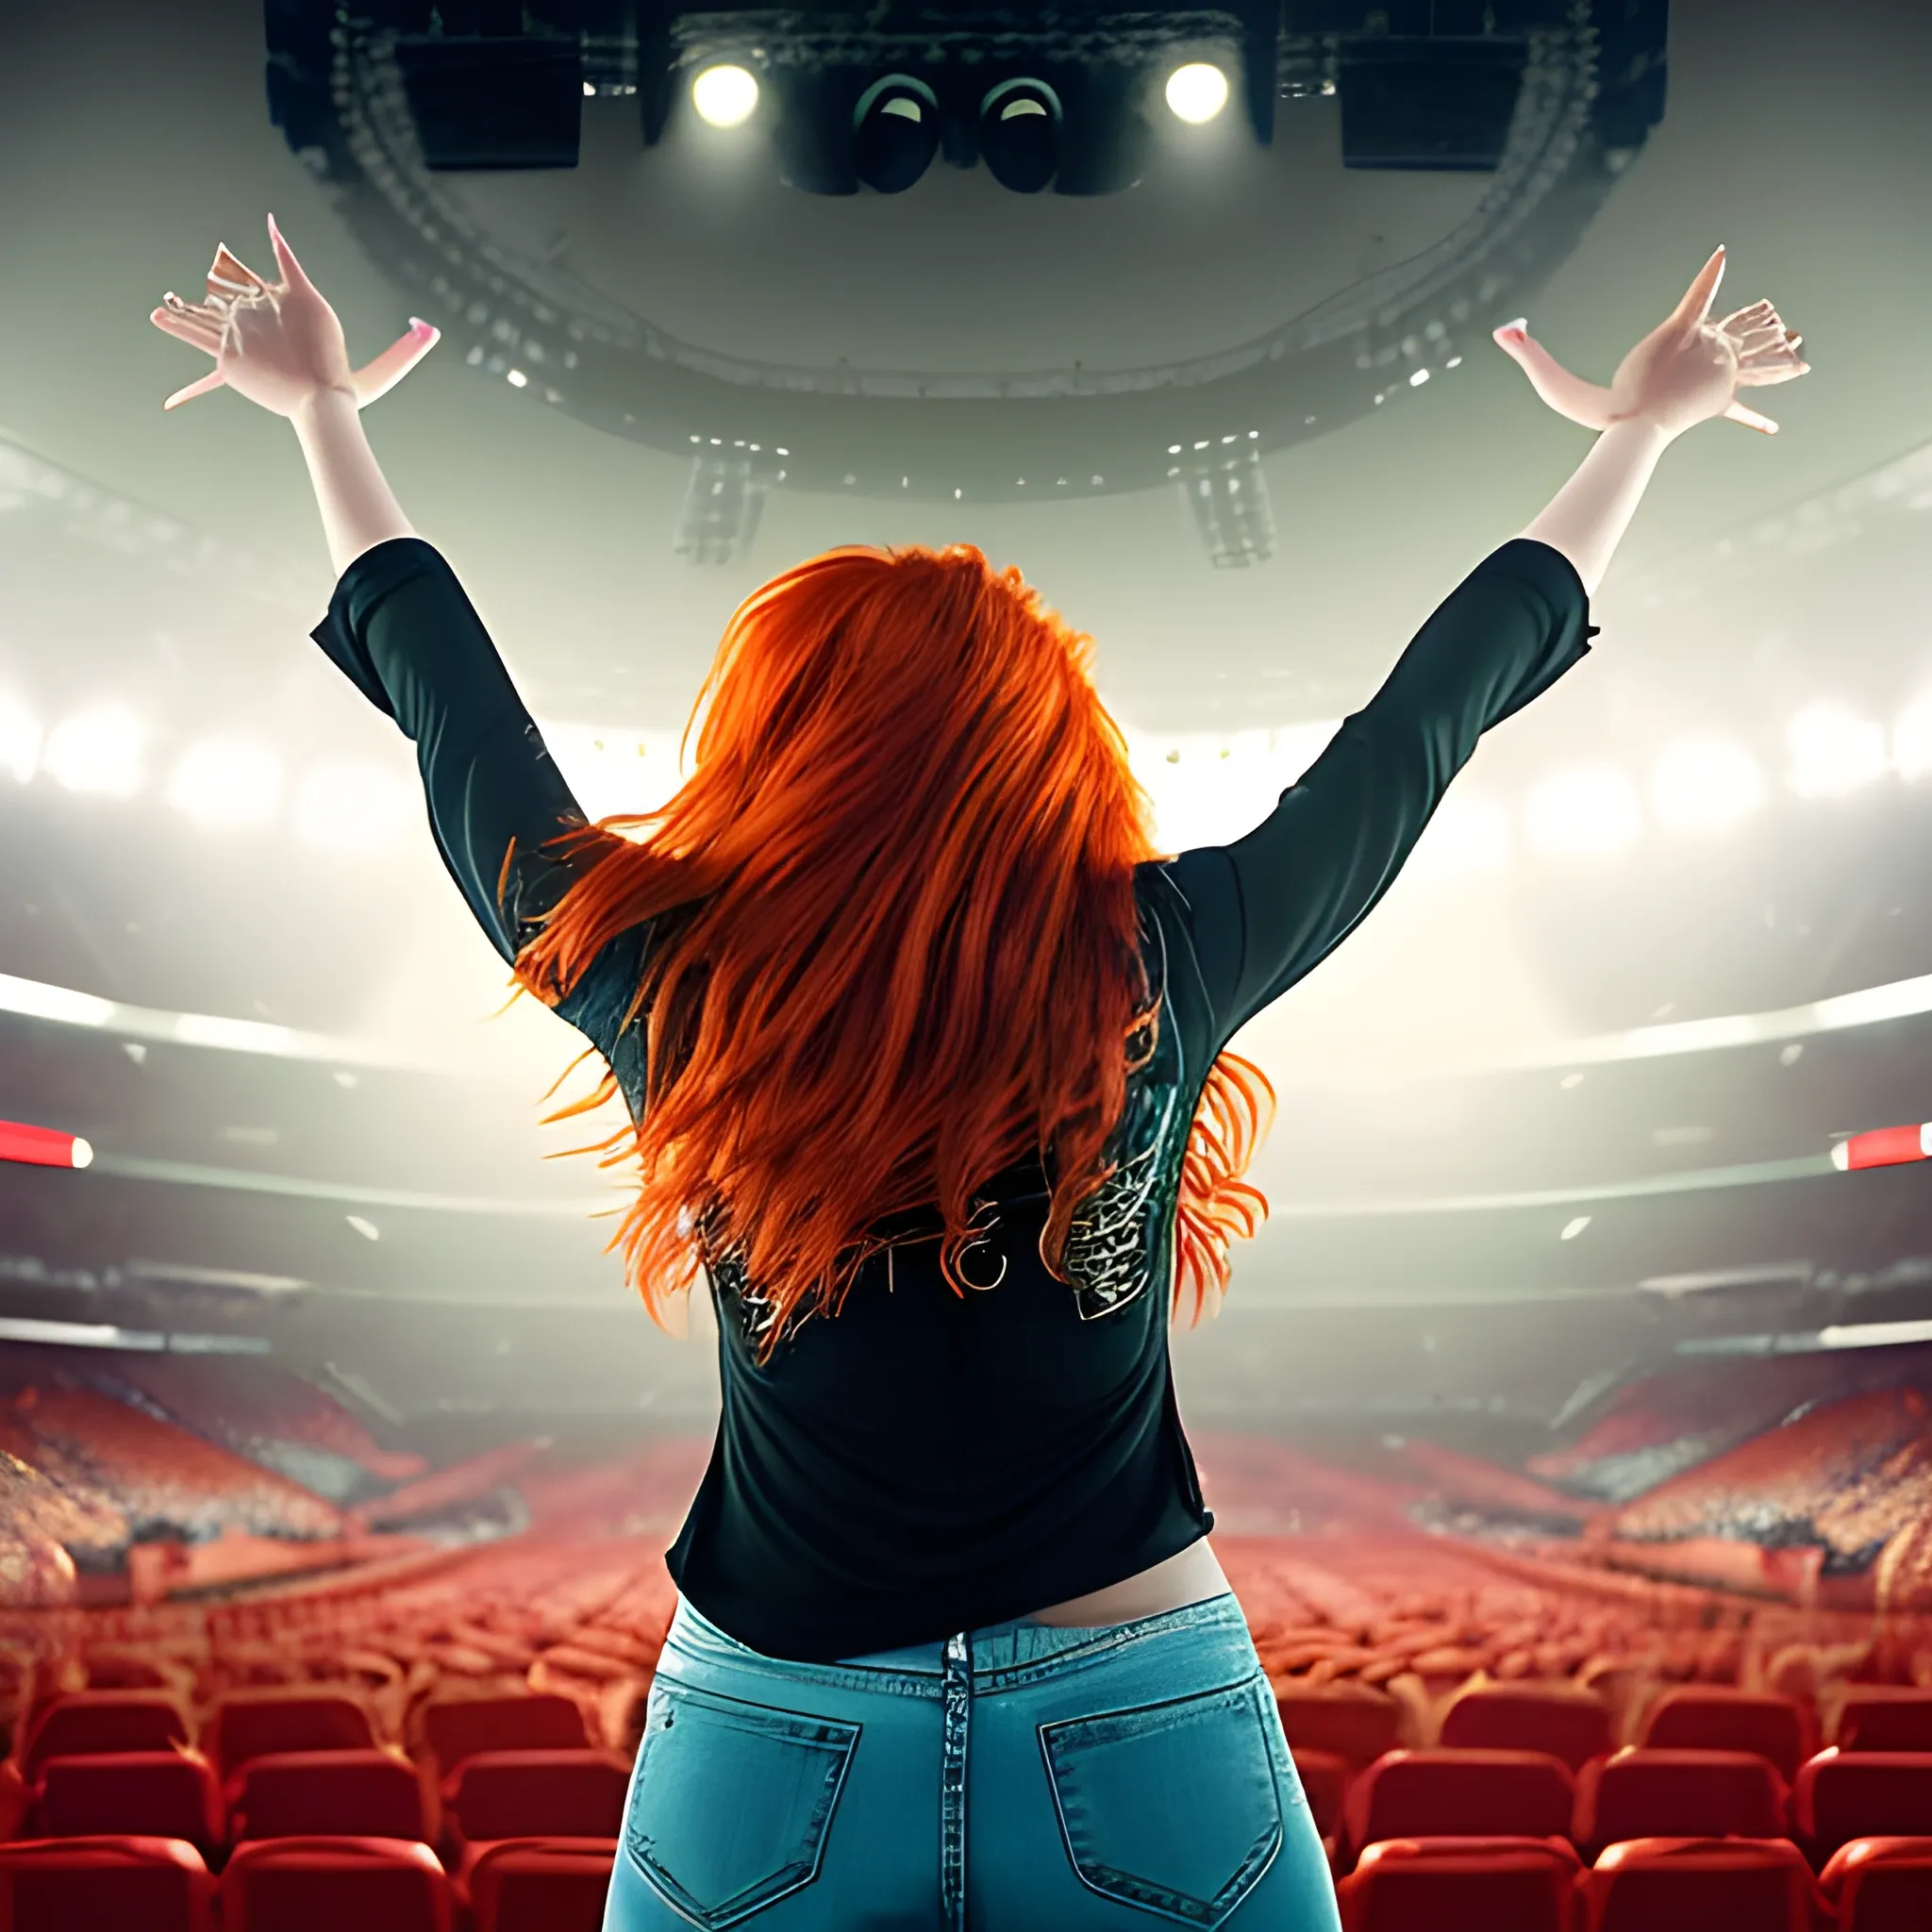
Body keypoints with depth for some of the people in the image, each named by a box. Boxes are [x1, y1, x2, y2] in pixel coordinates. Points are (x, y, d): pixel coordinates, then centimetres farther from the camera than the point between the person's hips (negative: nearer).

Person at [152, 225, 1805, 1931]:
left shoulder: (666, 981, -13)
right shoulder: (1168, 967, -15)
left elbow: (450, 701, 3)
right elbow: (1424, 717, 0)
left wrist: (327, 410, 21)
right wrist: (1639, 432, 16)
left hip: (763, 1745, 1)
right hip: (1146, 1724, 0)